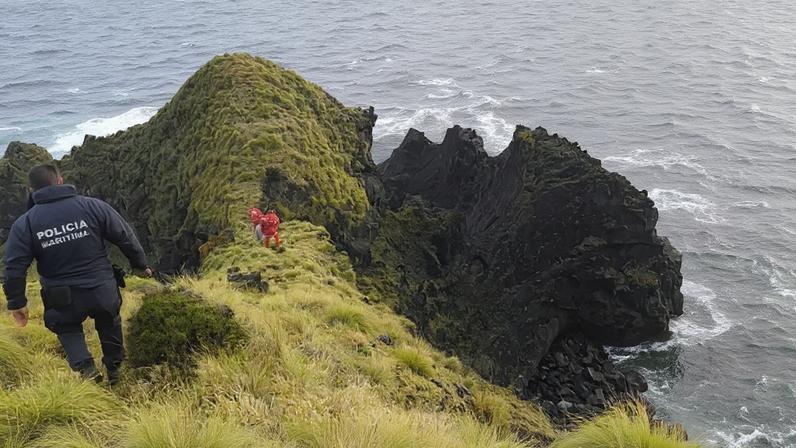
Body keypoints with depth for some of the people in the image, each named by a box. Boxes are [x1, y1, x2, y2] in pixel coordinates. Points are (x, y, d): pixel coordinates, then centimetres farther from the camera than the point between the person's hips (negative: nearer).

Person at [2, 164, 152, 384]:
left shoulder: (24, 224, -6)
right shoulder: (93, 206, -8)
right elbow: (126, 237, -1)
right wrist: (140, 264, 13)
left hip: (63, 299, 0)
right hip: (103, 290, 1)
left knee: (67, 328, 27)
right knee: (109, 323, 29)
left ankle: (85, 367, 4)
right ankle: (114, 368, 39)